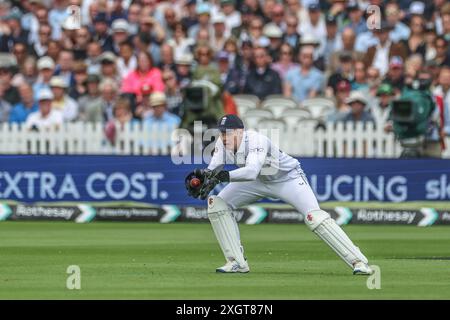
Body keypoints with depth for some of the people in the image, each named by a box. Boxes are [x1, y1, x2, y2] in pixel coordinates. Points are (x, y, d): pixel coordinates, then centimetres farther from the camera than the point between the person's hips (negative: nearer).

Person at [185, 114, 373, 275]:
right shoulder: (223, 144, -16)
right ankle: (237, 263, -2)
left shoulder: (256, 141, -36)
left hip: (288, 178, -7)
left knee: (314, 217, -24)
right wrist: (201, 175, -43)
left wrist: (226, 175, -66)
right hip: (258, 182, 7)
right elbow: (213, 171, -20)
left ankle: (358, 261, -22)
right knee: (217, 204, -6)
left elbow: (252, 171, -52)